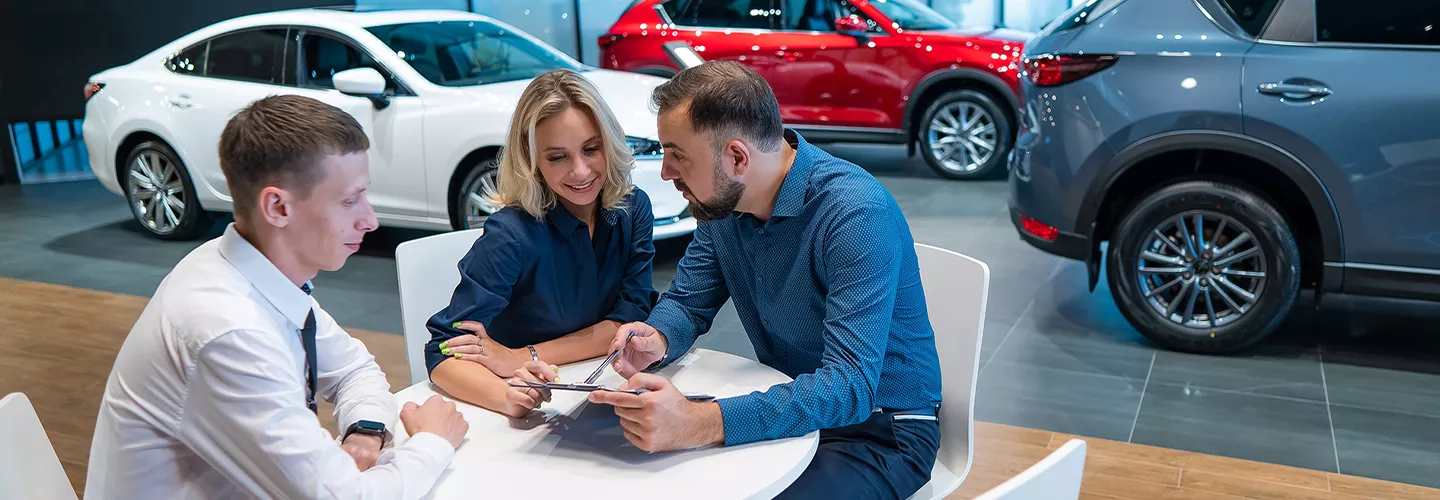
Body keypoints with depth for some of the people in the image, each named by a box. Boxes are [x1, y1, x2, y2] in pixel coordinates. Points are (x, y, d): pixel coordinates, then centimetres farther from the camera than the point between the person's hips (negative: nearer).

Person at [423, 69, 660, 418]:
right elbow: (443, 354, -19)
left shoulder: (632, 209, -4)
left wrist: (522, 358, -16)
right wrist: (508, 397, -39)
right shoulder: (511, 234, -17)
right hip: (532, 415, -3)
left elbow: (633, 318, -6)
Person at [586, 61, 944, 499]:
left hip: (880, 430, -6)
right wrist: (658, 341, -18)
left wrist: (700, 424, -46)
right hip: (788, 408, 6)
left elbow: (851, 385, -35)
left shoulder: (857, 213, -28)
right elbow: (687, 302, 7)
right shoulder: (723, 201, -4)